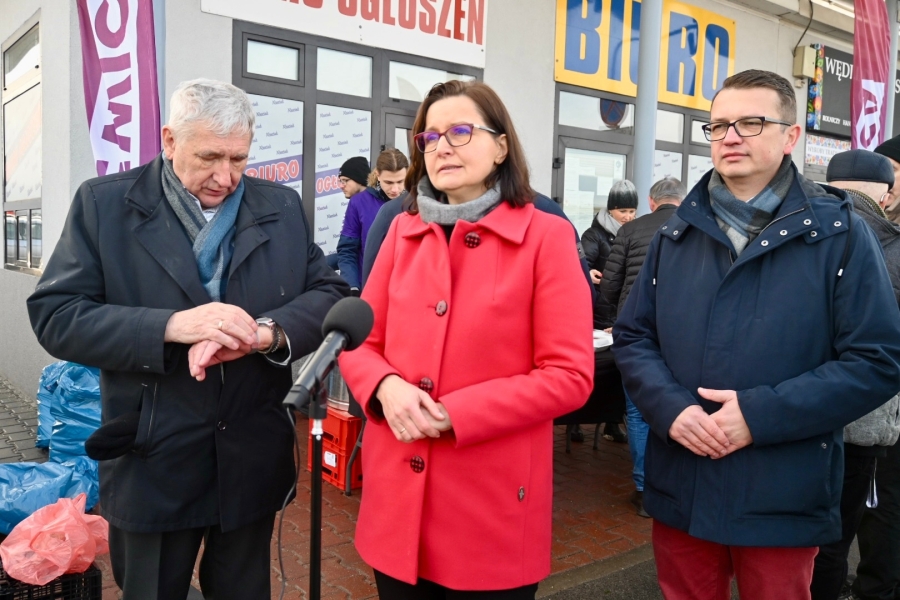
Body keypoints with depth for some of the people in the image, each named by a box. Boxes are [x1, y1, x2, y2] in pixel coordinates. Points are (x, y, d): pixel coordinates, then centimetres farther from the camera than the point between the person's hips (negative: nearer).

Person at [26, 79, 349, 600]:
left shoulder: (282, 207, 3)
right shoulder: (104, 203, -3)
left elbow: (329, 294, -1)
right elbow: (55, 315, -9)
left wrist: (265, 332, -21)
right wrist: (170, 326, -24)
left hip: (254, 460, 2)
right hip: (151, 464, -2)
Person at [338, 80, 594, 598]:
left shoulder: (546, 235, -7)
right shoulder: (404, 232, 7)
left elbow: (569, 375, -11)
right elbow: (361, 343, 8)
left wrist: (454, 414, -18)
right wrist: (387, 388, -14)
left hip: (491, 504, -4)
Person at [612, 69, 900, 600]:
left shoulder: (840, 234, -5)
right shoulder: (677, 234, 6)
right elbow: (633, 337, 5)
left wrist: (760, 415, -18)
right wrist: (671, 409, -13)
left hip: (784, 499, -3)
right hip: (679, 489, 3)